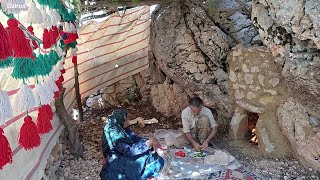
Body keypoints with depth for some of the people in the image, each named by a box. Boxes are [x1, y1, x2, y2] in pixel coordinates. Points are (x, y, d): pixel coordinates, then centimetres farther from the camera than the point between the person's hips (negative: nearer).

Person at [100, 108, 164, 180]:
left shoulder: (121, 128, -4)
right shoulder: (115, 136, -30)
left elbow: (135, 138, -1)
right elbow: (130, 151, -30)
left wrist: (151, 143, -15)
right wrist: (149, 142, -26)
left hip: (125, 154, 8)